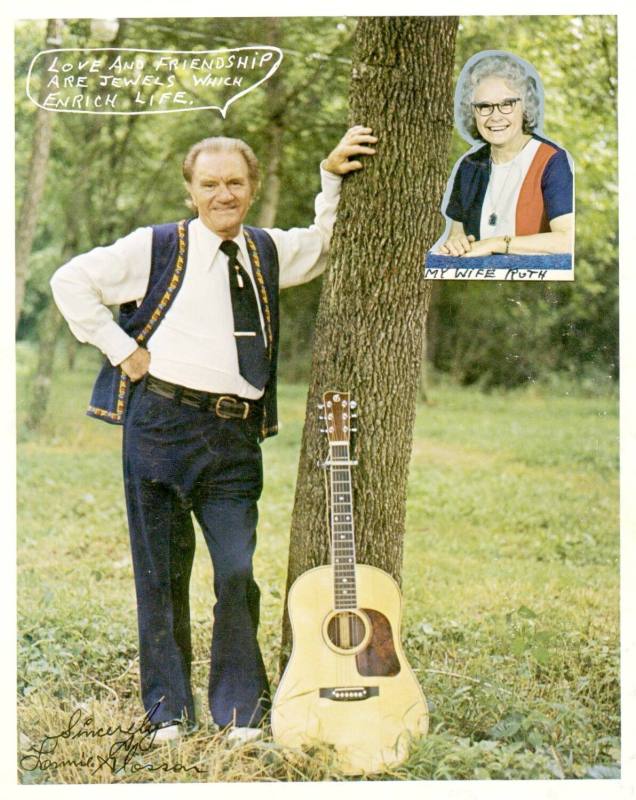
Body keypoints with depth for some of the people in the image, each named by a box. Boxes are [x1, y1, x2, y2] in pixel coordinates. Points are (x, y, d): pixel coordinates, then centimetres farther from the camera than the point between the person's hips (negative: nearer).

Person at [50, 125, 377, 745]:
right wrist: (122, 350, -3)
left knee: (238, 572, -5)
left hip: (235, 436, 3)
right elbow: (71, 281, 2)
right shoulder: (157, 248, 2)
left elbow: (328, 243, 30)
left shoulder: (268, 252, 17)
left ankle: (240, 711, 10)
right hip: (161, 421, -3)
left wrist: (333, 175, 16)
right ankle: (168, 710, 17)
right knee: (161, 572, 4)